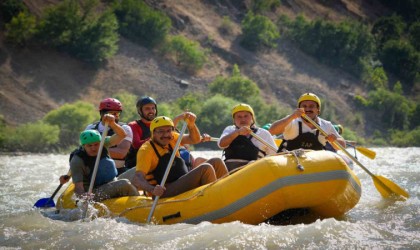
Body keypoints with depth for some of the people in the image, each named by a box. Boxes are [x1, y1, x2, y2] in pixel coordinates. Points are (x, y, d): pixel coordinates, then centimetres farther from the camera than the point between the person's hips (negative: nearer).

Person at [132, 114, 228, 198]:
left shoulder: (172, 138, 11)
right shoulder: (146, 150, -13)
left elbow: (194, 139, 12)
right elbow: (137, 179, -24)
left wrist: (191, 124, -9)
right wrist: (152, 189, -45)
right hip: (164, 194, -9)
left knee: (216, 163, 1)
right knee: (205, 169, -22)